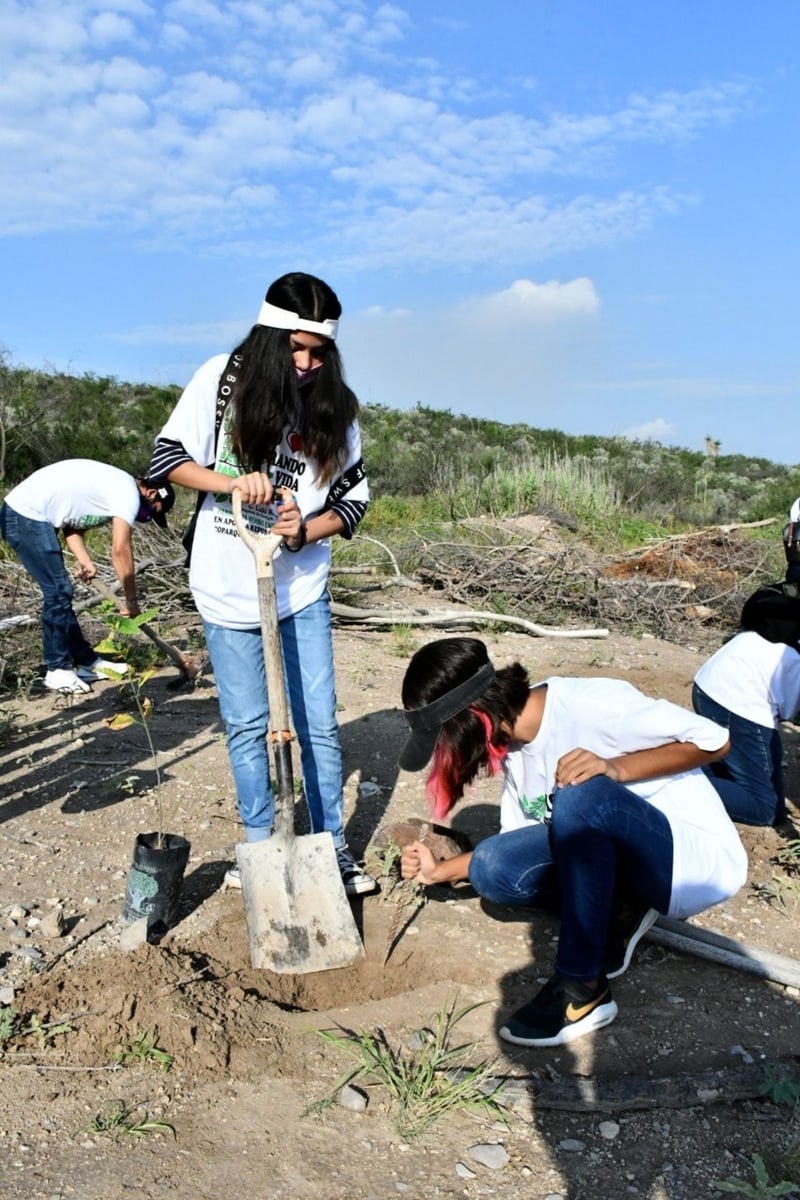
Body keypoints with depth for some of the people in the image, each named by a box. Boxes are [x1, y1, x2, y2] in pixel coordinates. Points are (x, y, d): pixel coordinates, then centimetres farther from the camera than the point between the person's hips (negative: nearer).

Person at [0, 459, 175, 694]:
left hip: (22, 512, 10)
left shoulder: (115, 486, 17)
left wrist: (84, 560, -1)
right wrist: (131, 600, -9)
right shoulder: (129, 493, -13)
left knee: (60, 591, 13)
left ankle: (86, 661, 21)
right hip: (27, 516, -10)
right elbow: (120, 550, -18)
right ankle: (58, 670, 4)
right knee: (58, 591, -6)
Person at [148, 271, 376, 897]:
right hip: (229, 589, -1)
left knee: (319, 723, 6)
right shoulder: (222, 379, -5)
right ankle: (260, 846, 28)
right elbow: (168, 456, -2)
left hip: (303, 588, 1)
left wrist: (306, 529, -17)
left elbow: (355, 498, 2)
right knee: (247, 726, 10)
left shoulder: (334, 406, -1)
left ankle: (332, 847, 22)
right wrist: (233, 482, -19)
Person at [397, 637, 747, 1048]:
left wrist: (616, 768, -29)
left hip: (697, 856, -7)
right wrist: (440, 870, 6)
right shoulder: (512, 745, 0)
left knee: (581, 795, -34)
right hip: (628, 862, 7)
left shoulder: (590, 705, -23)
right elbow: (518, 841, 11)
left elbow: (713, 739, -19)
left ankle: (583, 989, -20)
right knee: (493, 868, -13)